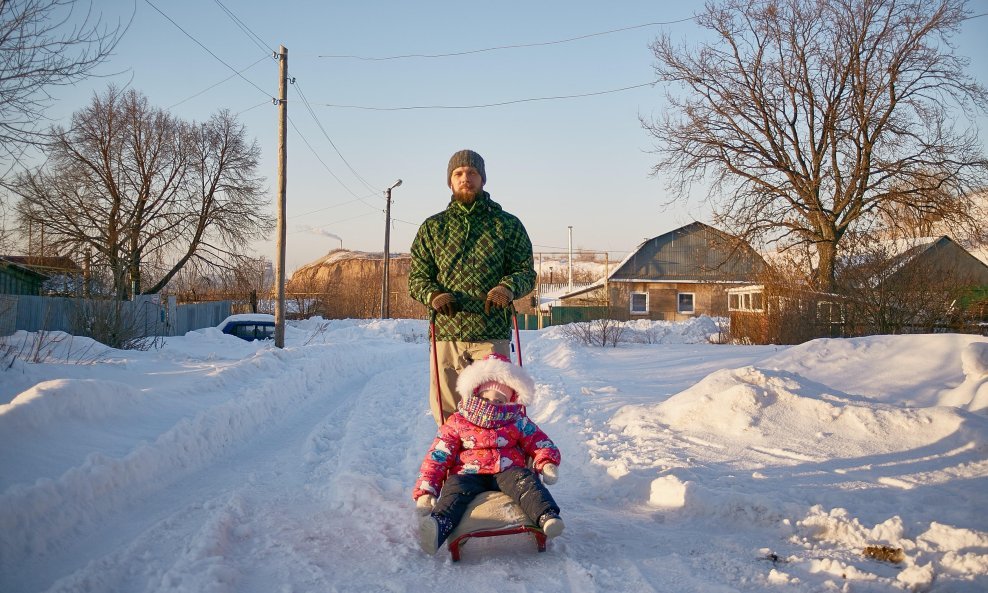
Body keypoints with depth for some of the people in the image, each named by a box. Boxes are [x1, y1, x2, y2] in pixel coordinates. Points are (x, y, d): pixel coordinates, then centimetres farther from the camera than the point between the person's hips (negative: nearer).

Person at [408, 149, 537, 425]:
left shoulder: (508, 225, 9)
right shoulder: (432, 227, 13)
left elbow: (527, 272, 9)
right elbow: (416, 278, 12)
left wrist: (508, 287, -14)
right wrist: (433, 295, -11)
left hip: (493, 337, -1)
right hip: (446, 334, 1)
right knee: (448, 416, 3)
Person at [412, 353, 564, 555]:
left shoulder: (518, 423, 17)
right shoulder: (456, 424, 13)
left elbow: (540, 443, 18)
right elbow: (437, 457, 8)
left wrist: (547, 463, -7)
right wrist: (425, 490, -5)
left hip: (507, 472, 1)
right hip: (469, 474, -1)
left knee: (526, 480, -30)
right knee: (455, 488, -33)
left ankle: (547, 517, -54)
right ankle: (438, 526, -60)